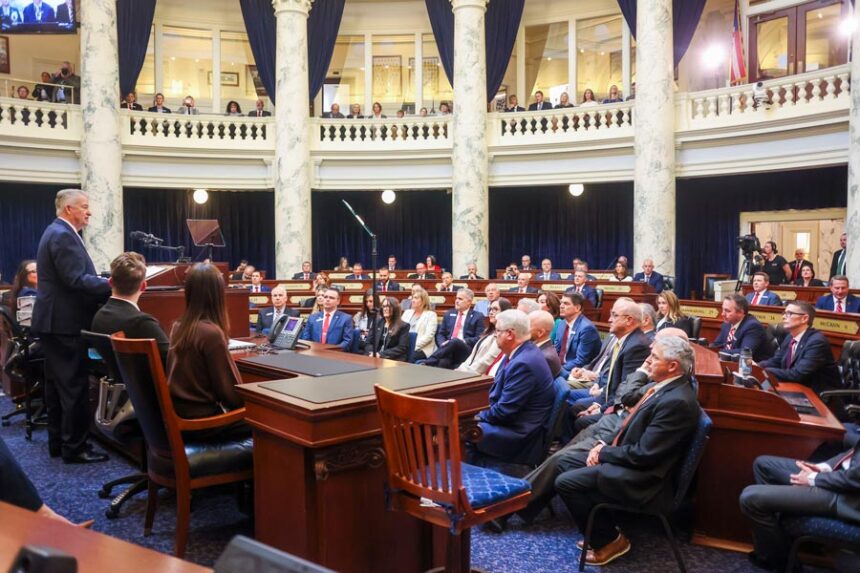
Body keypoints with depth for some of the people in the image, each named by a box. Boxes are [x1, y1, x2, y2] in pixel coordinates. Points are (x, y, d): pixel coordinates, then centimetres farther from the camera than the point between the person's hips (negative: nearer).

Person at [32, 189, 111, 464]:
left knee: (57, 384, 15)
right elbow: (76, 280, -24)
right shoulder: (64, 236, -17)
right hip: (64, 322, -11)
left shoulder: (57, 232, 17)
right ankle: (74, 448, 2)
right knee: (74, 386, -5)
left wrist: (109, 282, 10)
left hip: (53, 320, 11)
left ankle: (58, 442, 25)